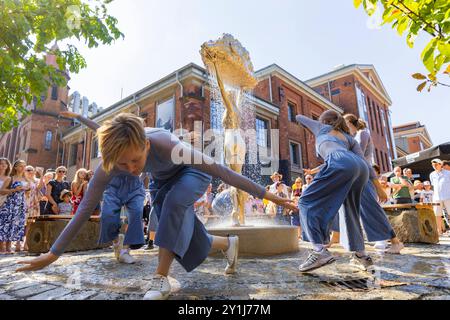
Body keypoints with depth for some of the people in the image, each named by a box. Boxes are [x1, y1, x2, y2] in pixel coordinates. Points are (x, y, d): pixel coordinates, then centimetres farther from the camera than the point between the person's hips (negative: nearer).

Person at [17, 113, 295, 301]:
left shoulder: (165, 144, -42)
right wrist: (53, 254, -15)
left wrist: (264, 193, -33)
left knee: (174, 202, -37)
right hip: (164, 179, 4)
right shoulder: (112, 161, -29)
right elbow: (86, 208, -20)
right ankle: (229, 244, 29)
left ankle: (161, 279, -23)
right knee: (185, 239, 2)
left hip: (192, 171, -4)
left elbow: (218, 169, -38)